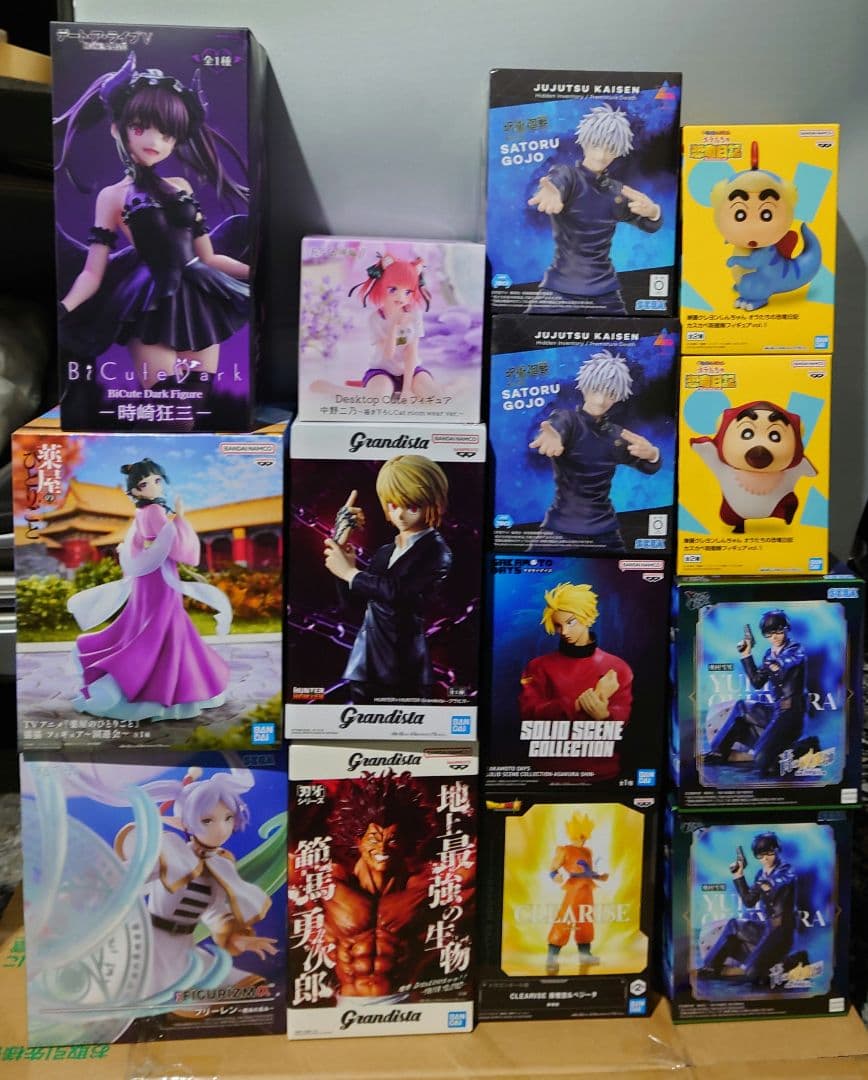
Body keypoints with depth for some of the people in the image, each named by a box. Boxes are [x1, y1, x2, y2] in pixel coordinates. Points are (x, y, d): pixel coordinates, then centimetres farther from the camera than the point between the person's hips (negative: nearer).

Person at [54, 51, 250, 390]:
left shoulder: (180, 186, 12)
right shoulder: (112, 196, 3)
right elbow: (92, 273, -3)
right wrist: (61, 310, -20)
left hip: (198, 301, 4)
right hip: (152, 309, -4)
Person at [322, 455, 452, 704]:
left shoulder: (436, 551, -8)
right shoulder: (384, 552, 14)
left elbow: (397, 591, -21)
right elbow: (351, 600, 16)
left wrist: (349, 572, -10)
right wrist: (345, 564, -1)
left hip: (405, 667, -6)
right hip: (367, 662, 6)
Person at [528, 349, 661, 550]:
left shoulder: (616, 434, 11)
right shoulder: (567, 418, -5)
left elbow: (648, 467, 5)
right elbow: (556, 428, -28)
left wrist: (652, 454, -21)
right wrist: (552, 439, -55)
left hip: (604, 531, 5)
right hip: (560, 528, -4)